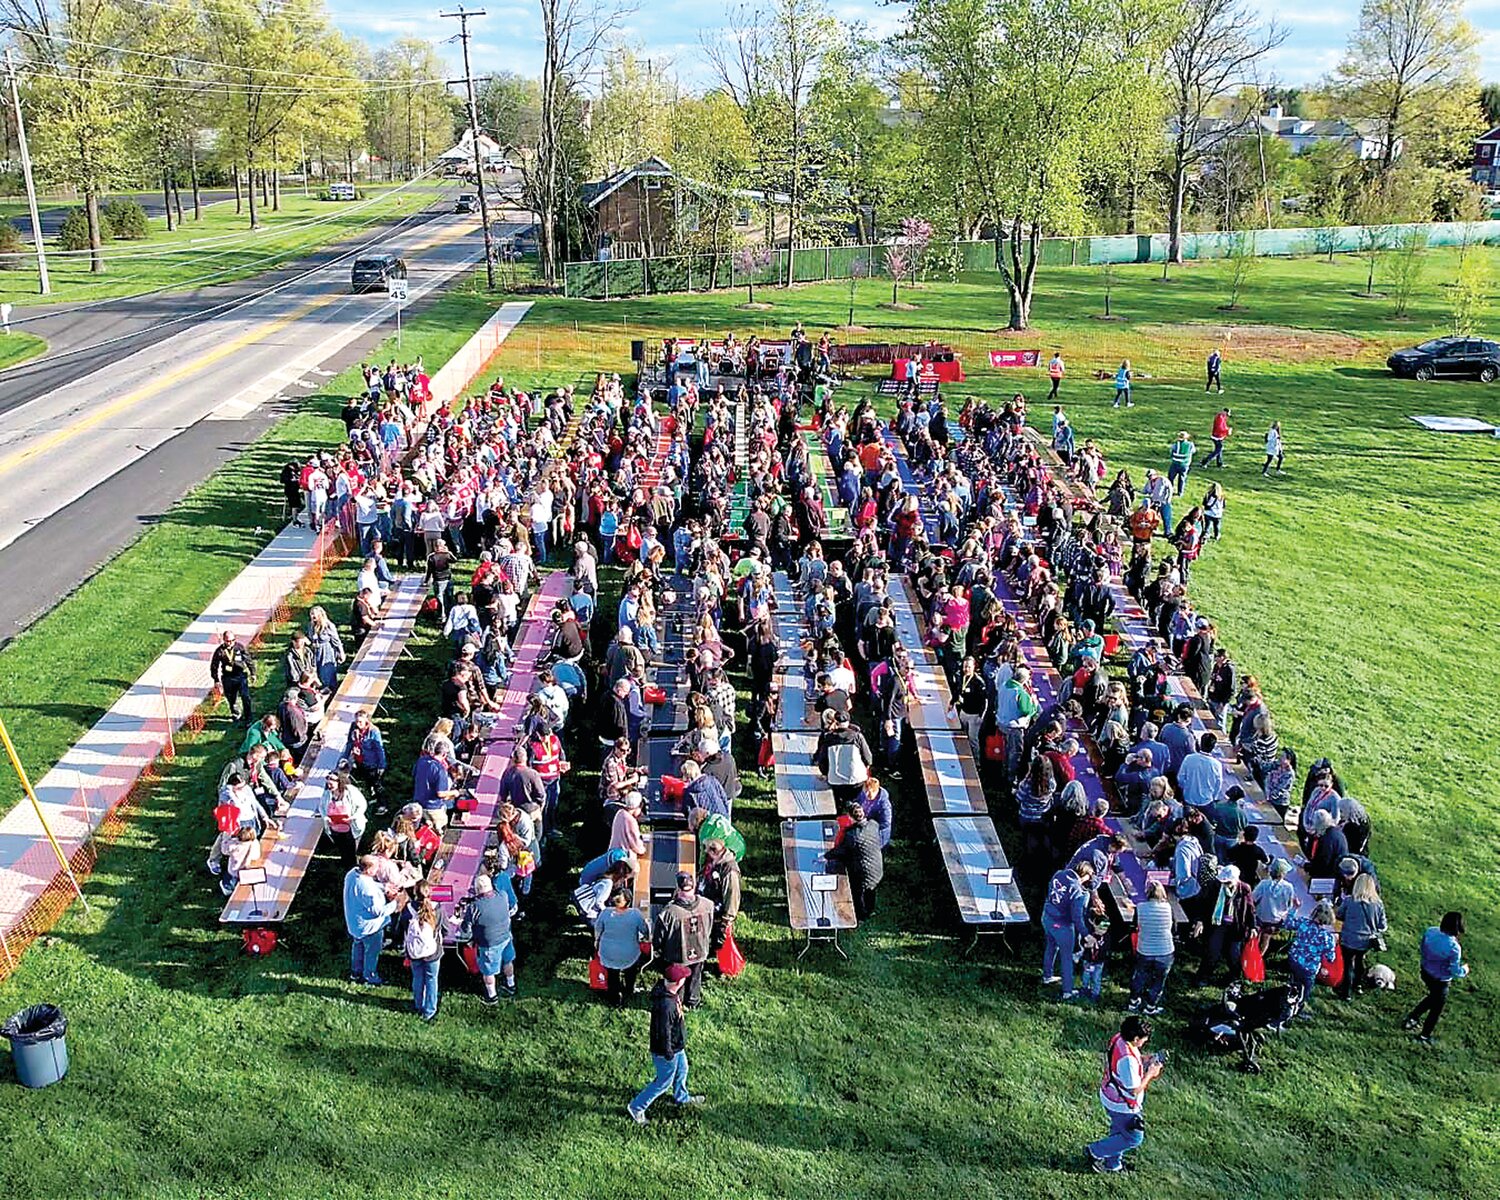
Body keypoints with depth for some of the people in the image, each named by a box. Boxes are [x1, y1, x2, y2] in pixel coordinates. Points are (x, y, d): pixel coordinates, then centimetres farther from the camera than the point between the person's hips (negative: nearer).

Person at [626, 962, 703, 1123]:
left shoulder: (666, 988, -12)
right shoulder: (666, 1005, -40)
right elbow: (664, 1032, -31)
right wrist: (668, 1054, -20)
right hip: (667, 1050, -9)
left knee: (682, 1070, 31)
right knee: (664, 1082, 11)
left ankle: (682, 1097, 57)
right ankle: (636, 1107, 28)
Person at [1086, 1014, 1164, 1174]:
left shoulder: (1118, 1039, -11)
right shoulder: (1127, 1060, -38)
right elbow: (1134, 1090, -27)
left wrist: (1144, 1059, -1)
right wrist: (1150, 1073, -17)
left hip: (1110, 1095, 9)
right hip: (1122, 1106, -9)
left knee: (1119, 1131, 27)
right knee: (1134, 1137, 12)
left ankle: (1112, 1164, 45)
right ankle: (1096, 1151, 21)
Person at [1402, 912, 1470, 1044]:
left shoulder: (1430, 931, -17)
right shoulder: (1454, 947, -33)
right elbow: (1455, 972, -21)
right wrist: (1465, 970, -1)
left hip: (1425, 972, 6)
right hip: (1440, 981, -6)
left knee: (1433, 997, 34)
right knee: (1437, 1008, 19)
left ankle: (1412, 1017, 38)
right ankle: (1424, 1036, 36)